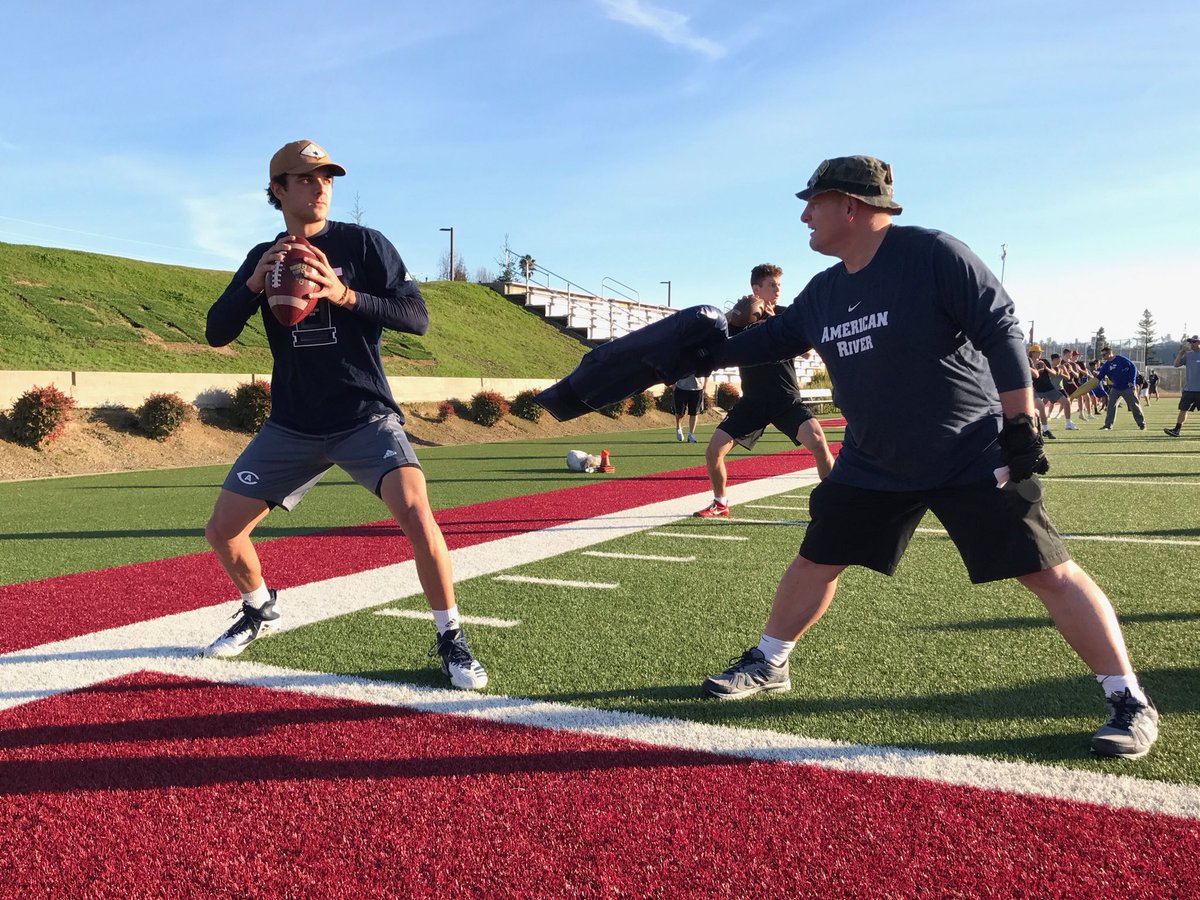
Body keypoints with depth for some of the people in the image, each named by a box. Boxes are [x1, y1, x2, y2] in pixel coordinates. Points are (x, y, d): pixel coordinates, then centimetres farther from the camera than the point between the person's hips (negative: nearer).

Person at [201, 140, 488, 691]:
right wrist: (254, 283, -16)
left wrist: (347, 295, -24)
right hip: (291, 426, 4)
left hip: (366, 417, -4)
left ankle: (450, 639, -8)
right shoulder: (262, 258, 8)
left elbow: (417, 316, -10)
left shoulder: (364, 244, -3)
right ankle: (259, 611, 34)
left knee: (416, 514, -26)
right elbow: (216, 334, 1)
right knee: (222, 531, 3)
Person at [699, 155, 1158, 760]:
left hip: (973, 455, -6)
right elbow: (771, 338, 18)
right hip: (872, 463, 6)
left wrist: (1020, 425, -18)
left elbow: (1001, 333, -16)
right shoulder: (823, 293, 4)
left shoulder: (933, 255, -16)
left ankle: (1129, 702, 5)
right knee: (817, 559, 11)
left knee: (1048, 571, -8)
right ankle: (768, 664, 29)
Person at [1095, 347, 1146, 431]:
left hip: (1127, 387, -5)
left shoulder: (1120, 359, -12)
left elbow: (1133, 367, -12)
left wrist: (1132, 381, -18)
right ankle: (1108, 425, 4)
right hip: (1115, 388, 5)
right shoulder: (1105, 365, 5)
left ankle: (1141, 423, 12)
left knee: (1134, 406, 0)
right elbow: (1100, 377, 5)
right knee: (1111, 406, -1)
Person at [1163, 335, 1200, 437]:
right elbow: (1176, 364, 3)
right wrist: (1181, 352, -4)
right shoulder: (1188, 355, 9)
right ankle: (1176, 430, -1)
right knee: (1183, 409, 1)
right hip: (1188, 389, 3)